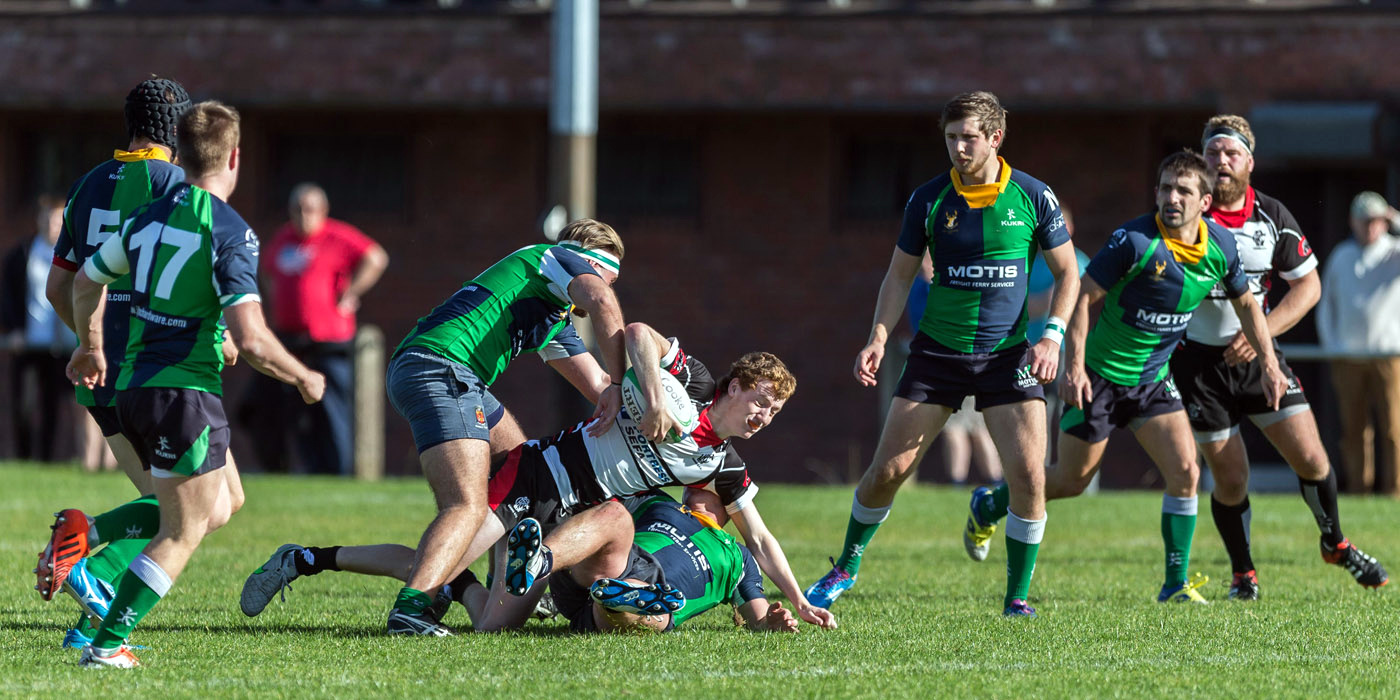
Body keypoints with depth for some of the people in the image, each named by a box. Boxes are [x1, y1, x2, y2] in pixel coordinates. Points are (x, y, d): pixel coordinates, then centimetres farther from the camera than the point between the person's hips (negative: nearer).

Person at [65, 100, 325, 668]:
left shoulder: (149, 216, 7)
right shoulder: (231, 233, -15)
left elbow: (87, 281, 22)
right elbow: (250, 338, -23)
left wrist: (91, 347, 39)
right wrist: (303, 378, -6)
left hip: (132, 387, 8)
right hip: (186, 393, -8)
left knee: (225, 501, 22)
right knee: (182, 535, 2)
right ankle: (106, 645, -6)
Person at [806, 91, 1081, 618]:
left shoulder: (1033, 197, -3)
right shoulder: (928, 199, -1)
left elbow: (1067, 272, 5)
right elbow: (900, 274, 8)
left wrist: (1052, 336, -9)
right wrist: (879, 338, -5)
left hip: (1009, 354, -1)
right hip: (937, 352, 1)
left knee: (1029, 474, -13)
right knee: (888, 469, -2)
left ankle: (1017, 596, 2)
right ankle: (846, 568, 21)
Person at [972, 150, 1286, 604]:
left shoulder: (1220, 246, -6)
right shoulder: (1136, 240, -23)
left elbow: (1245, 303, 12)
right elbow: (1085, 295, -17)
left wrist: (1269, 364, 7)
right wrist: (1074, 366, -24)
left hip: (1153, 379, 5)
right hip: (1100, 374, -5)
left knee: (1185, 471, -11)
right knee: (1070, 481, 6)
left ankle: (1177, 583, -1)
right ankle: (991, 505, 33)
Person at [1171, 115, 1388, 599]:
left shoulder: (1273, 217, -2)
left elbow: (1308, 285, 2)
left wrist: (1260, 332, -11)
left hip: (1258, 356, 2)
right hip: (1198, 360, -2)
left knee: (1311, 458, -3)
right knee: (1231, 481, -3)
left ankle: (1336, 544, 23)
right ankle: (1242, 573, 20)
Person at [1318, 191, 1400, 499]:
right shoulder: (1341, 256, 13)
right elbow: (1326, 306, 19)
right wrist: (1330, 344, 9)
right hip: (1348, 358, 3)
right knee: (1353, 428, 3)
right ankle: (1358, 488, 9)